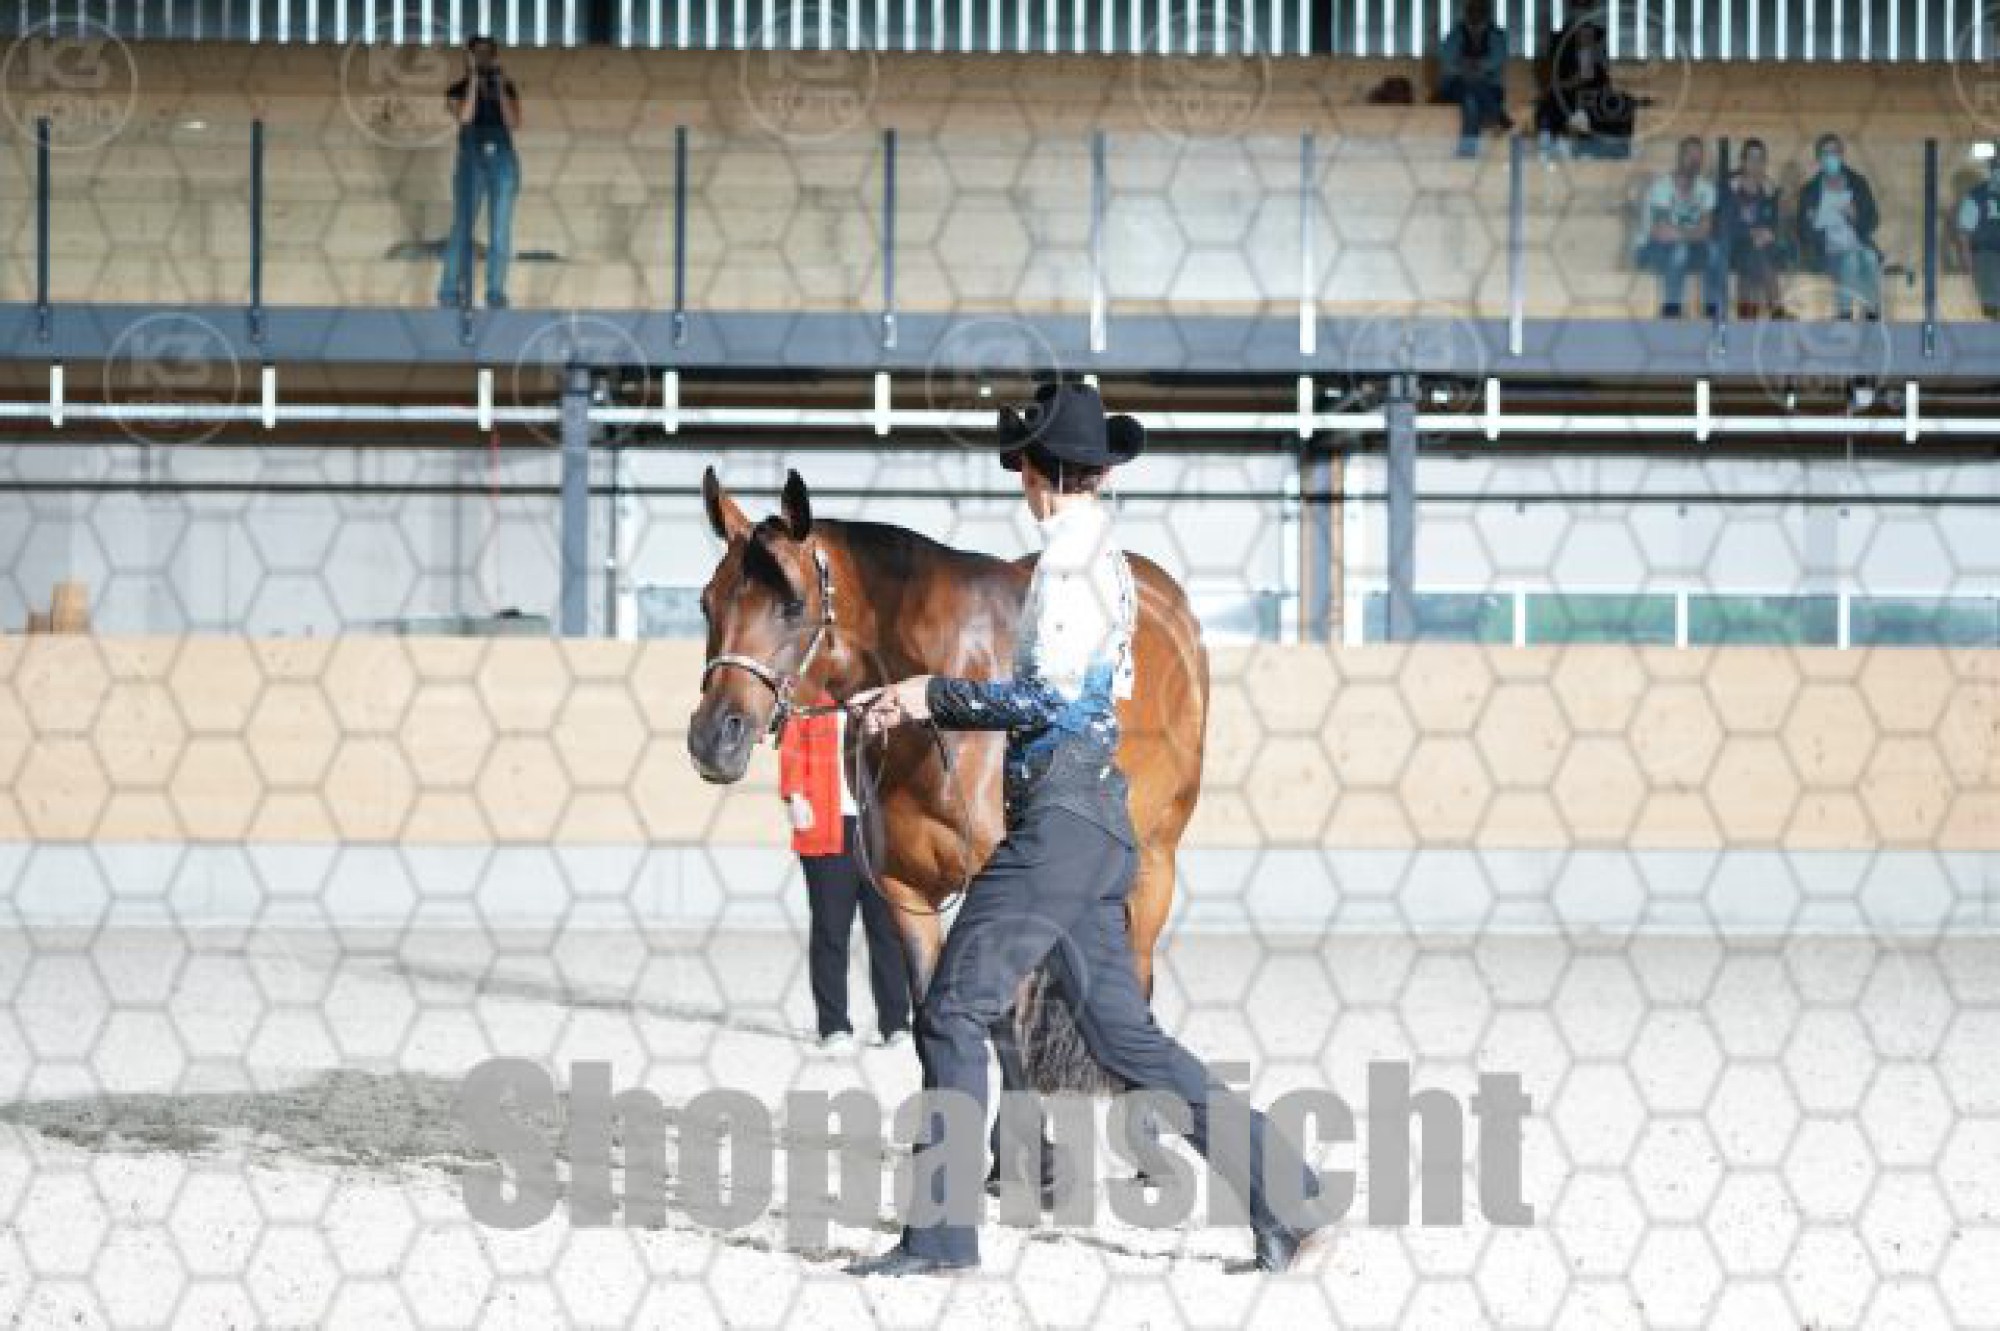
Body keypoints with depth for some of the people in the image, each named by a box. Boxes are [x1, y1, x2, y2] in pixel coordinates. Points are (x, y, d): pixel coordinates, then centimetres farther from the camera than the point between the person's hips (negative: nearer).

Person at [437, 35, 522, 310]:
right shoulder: (458, 91, 8)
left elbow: (514, 123, -2)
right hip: (472, 162, -2)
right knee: (462, 229, -11)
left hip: (504, 162, 2)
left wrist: (500, 88, -6)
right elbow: (464, 117, -12)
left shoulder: (508, 89, 12)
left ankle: (496, 296, 2)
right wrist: (474, 81, -9)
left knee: (501, 233, -1)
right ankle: (450, 297, -11)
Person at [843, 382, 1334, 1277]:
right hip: (1091, 821, 10)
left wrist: (934, 694, -7)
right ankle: (1288, 1200, 6)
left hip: (1059, 822, -10)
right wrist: (920, 706, 16)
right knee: (1121, 1032, 8)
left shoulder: (1072, 556, -10)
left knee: (955, 1009, -5)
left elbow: (1049, 699, -18)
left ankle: (941, 1233, -4)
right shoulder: (1102, 556, 19)